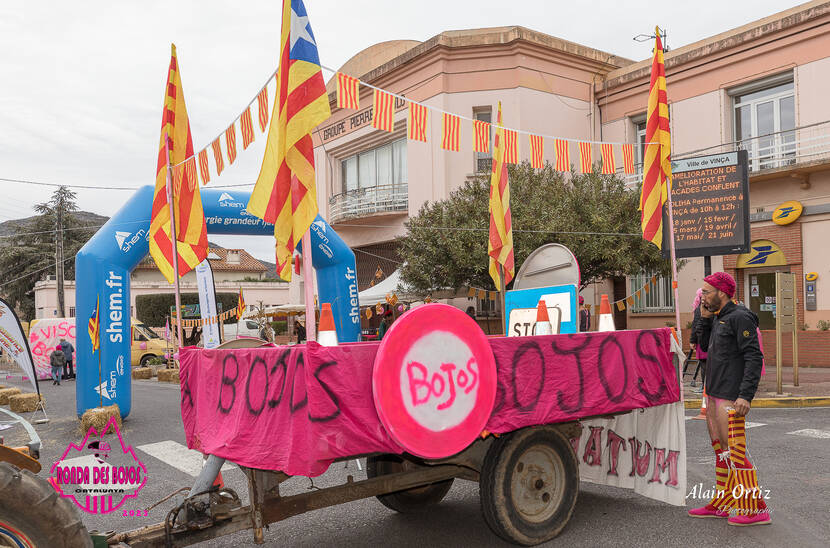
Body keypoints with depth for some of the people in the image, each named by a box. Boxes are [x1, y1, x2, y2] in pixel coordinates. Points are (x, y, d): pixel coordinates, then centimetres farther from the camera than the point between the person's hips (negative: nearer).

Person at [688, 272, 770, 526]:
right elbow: (705, 346, 23)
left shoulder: (740, 317, -13)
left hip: (730, 397, -10)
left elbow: (754, 357, -18)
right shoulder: (718, 317, 15)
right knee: (720, 450, 15)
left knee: (735, 452, -7)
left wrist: (746, 395, -24)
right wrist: (705, 319, 10)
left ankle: (756, 509, 2)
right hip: (714, 394, 10)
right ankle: (722, 504, 25)